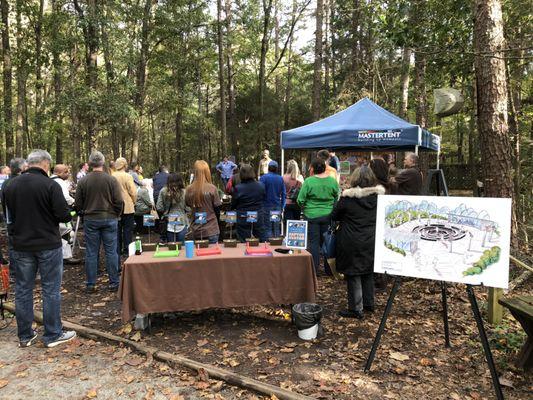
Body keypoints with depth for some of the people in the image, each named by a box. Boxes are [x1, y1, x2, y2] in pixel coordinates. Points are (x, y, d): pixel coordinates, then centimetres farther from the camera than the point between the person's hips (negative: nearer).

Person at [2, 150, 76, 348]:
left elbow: (8, 217, 12)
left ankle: (25, 335, 24)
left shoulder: (10, 186, 2)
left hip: (21, 245, 5)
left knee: (23, 290, 13)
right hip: (48, 244, -5)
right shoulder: (50, 185, -15)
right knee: (51, 290, 5)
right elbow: (64, 215, -17)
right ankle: (53, 335, 13)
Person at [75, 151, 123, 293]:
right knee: (111, 252, 5)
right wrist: (116, 215, 7)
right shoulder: (112, 179, -8)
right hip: (109, 219, -1)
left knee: (91, 253, 8)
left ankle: (91, 284, 15)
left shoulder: (83, 181, -3)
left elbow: (78, 204, 2)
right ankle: (114, 283, 10)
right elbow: (119, 201, -8)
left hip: (90, 220, 1)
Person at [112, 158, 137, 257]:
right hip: (127, 207, -4)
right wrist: (133, 202, 4)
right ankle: (127, 250, 8)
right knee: (127, 230, 5)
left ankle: (117, 250, 18)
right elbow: (133, 193, -14)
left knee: (117, 230, 12)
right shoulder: (128, 176, -13)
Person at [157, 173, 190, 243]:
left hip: (168, 224, 2)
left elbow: (159, 208, -3)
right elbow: (188, 208, -8)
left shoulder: (163, 192, -6)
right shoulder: (184, 192, -12)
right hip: (182, 224, -2)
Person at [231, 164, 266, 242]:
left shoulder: (237, 188, -15)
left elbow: (233, 205, -4)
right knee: (262, 239, 14)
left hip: (243, 219, -2)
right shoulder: (261, 186, -7)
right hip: (258, 217, 3)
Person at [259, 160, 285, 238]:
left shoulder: (264, 177, -7)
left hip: (267, 206, -3)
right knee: (277, 228, 8)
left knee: (267, 228, -1)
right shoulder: (280, 178, 5)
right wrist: (282, 207, 13)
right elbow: (283, 194, 7)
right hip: (277, 206, 4)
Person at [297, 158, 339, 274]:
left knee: (313, 242, 5)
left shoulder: (308, 181, -13)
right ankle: (329, 269, 22)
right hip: (328, 215, 3)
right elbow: (337, 198, 6)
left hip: (312, 215, -3)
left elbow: (300, 200, -11)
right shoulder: (333, 181, -2)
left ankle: (313, 270, 9)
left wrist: (305, 207, 9)